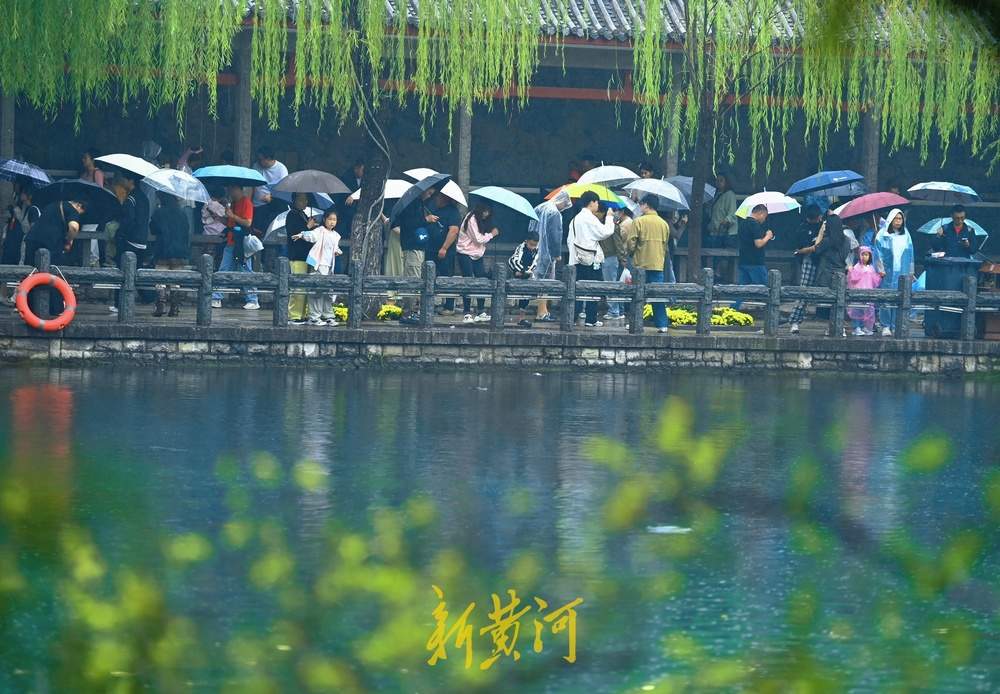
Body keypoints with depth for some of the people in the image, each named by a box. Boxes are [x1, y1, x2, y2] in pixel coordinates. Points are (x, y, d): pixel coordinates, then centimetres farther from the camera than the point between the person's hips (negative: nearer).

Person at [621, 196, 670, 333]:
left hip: (641, 264, -4)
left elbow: (631, 243, -10)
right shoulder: (664, 224, 6)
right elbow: (665, 245, 13)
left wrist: (630, 252, 10)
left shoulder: (638, 221, -9)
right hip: (658, 264, 4)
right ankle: (662, 324, 3)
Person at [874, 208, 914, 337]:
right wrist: (880, 269, -7)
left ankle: (895, 326, 3)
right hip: (887, 273, -3)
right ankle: (885, 326, 0)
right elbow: (878, 252, 2)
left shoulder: (906, 236, 12)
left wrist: (911, 272, 11)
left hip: (902, 273, 3)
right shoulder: (883, 235, 2)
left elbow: (910, 254, 15)